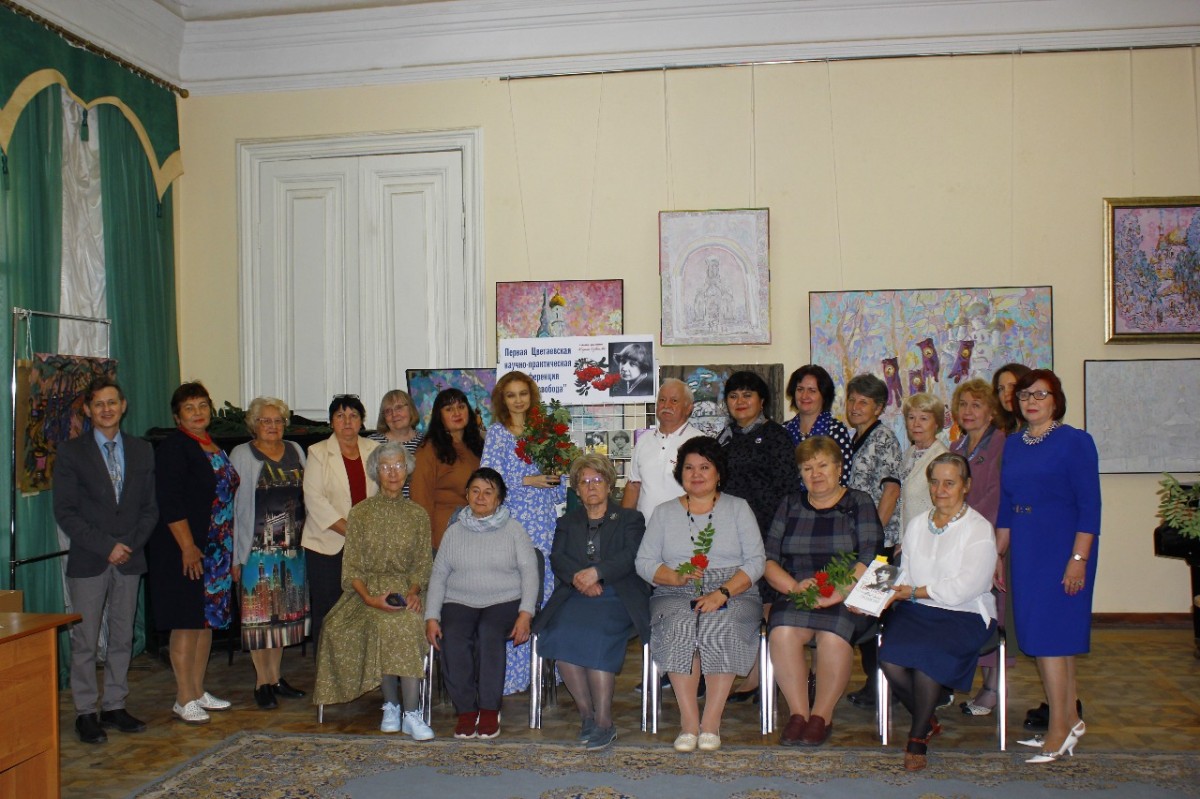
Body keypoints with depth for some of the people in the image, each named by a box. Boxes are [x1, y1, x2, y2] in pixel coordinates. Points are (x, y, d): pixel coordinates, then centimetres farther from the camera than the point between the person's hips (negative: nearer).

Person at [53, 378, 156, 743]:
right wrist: (106, 547, -13)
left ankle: (114, 706, 20)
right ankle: (86, 712, 13)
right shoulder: (71, 452, -2)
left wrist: (131, 545, -7)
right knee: (85, 641, 2)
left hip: (130, 560, 3)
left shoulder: (141, 451, 8)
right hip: (88, 562, -3)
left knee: (122, 637, 9)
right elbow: (65, 512, -7)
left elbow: (149, 508, 8)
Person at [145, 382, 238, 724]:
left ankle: (198, 691, 22)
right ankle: (184, 699, 6)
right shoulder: (173, 447, -11)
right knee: (187, 622, -3)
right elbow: (170, 503, -17)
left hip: (216, 549, 8)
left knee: (208, 619, 12)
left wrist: (230, 548, 16)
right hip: (185, 549, -8)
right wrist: (188, 547, -21)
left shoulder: (213, 446, 13)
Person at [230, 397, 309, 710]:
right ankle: (262, 681, 9)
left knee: (284, 612, 10)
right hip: (258, 547, -4)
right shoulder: (241, 455, 0)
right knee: (259, 613, -1)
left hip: (292, 546, 4)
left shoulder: (295, 451, 11)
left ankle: (276, 676, 20)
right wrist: (234, 555, -9)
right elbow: (232, 505, -4)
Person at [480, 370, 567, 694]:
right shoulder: (497, 432, 4)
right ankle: (511, 674, 0)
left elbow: (559, 491, 18)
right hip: (512, 522, -4)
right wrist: (529, 480, -11)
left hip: (545, 523, 4)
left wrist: (558, 475, -3)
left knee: (546, 591, 2)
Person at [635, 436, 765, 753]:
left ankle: (711, 721, -23)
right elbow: (644, 562, 7)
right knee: (680, 626, -32)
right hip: (677, 596, 1)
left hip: (733, 594, -1)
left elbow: (755, 561, 1)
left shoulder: (738, 508, 12)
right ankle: (689, 720, -25)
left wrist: (723, 592, -15)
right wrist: (676, 577, -13)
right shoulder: (664, 513, 16)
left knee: (719, 626, -33)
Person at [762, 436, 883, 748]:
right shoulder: (790, 505, 16)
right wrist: (794, 586, -11)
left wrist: (836, 593, -19)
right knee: (782, 633, -29)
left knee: (833, 637, -33)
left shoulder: (859, 503, 7)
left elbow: (869, 559, -5)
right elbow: (768, 560, 8)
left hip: (847, 599, -2)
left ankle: (822, 715, -13)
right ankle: (797, 712, -14)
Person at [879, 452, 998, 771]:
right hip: (916, 612, 4)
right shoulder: (917, 525, 16)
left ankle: (919, 736, -7)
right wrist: (890, 594, -11)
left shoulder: (979, 530, -2)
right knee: (890, 658, -24)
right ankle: (929, 721, 6)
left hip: (964, 616, -4)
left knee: (926, 655, -32)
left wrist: (912, 592, -13)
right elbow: (905, 576, 11)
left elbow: (962, 589, -12)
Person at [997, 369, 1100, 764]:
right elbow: (1006, 505, 15)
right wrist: (997, 555, 12)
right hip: (1025, 550, 6)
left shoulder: (1075, 442, -7)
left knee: (1049, 632, -8)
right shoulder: (1012, 445, 11)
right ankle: (1071, 720, 22)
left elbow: (1089, 506, -11)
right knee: (1056, 634, 12)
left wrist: (1078, 559, -17)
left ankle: (1058, 730, 0)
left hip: (1062, 548, -6)